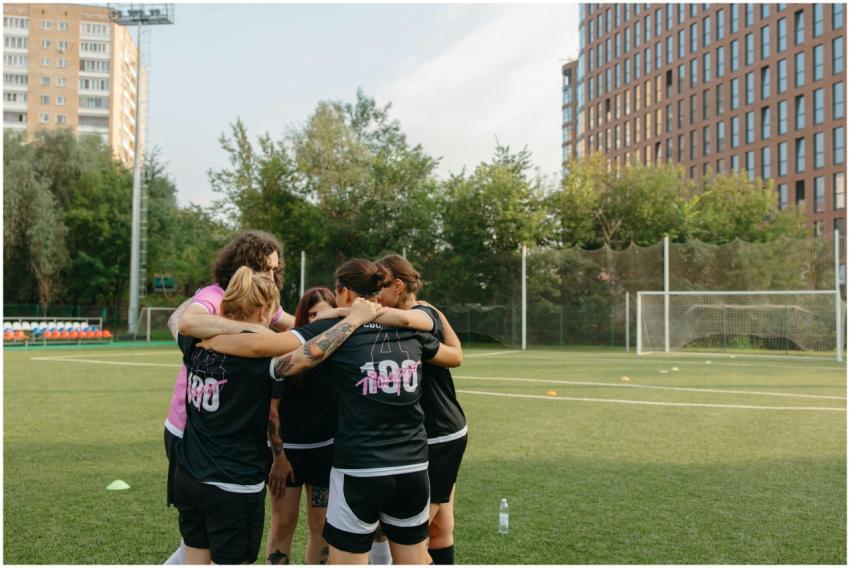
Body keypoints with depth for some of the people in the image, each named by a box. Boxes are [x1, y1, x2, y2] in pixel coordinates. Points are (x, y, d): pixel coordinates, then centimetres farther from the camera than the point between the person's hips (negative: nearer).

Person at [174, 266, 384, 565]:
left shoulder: (197, 343, -1)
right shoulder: (254, 354, -21)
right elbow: (310, 354, -35)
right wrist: (355, 318, -24)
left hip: (188, 476, 7)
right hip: (234, 487, -7)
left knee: (196, 557, 19)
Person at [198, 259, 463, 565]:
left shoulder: (335, 329, -6)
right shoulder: (411, 329, 7)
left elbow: (260, 345, -16)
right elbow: (456, 356, 25)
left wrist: (211, 341, 1)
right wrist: (434, 315, 41)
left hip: (359, 473, -4)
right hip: (413, 470, 5)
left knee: (345, 558, 11)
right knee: (414, 559, 19)